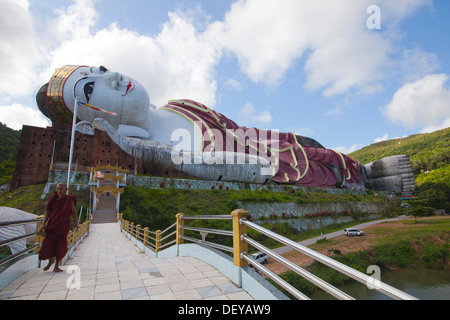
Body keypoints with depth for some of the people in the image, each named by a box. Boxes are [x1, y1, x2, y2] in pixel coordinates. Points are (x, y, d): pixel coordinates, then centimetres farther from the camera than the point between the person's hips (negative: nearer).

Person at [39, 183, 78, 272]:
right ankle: (51, 261, 31)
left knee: (60, 246, -2)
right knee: (48, 244, 1)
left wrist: (76, 223, -13)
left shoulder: (69, 199, -2)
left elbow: (74, 212, -3)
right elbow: (48, 212, 5)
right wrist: (44, 224, -5)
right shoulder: (53, 199, 2)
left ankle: (56, 266, 14)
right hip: (52, 225, 2)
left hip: (63, 226, -2)